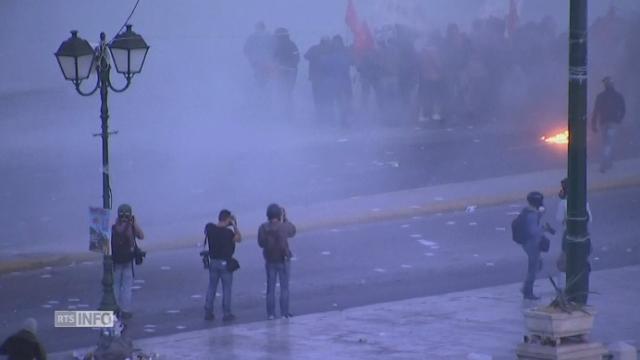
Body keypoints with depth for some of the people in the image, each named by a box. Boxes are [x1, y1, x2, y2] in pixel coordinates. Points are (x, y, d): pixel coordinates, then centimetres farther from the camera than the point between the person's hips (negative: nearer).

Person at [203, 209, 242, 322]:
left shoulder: (210, 228, -6)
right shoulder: (228, 232, -19)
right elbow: (239, 239, -6)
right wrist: (235, 226, -5)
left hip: (213, 262, 5)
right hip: (225, 262, -5)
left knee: (211, 287, 13)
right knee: (226, 289, 5)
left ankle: (208, 312, 13)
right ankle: (226, 314, 6)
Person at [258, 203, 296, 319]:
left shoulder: (263, 228, -12)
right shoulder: (284, 227, -18)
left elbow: (261, 243, -1)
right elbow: (292, 232, 3)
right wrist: (285, 218, 8)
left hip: (270, 261, 2)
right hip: (283, 260, -2)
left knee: (270, 288, 11)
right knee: (284, 288, 7)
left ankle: (271, 313, 11)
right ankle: (284, 313, 7)